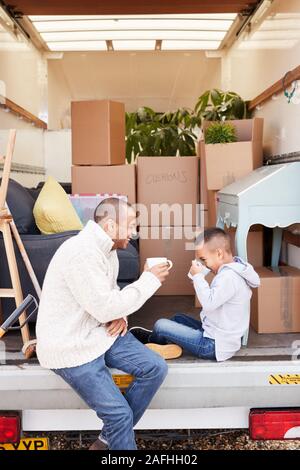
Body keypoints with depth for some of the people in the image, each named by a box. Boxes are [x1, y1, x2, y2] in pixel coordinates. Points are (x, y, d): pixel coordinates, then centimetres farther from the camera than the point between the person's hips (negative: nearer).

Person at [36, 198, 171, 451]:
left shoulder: (107, 248, 7)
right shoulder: (82, 253, -25)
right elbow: (105, 308, -26)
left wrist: (119, 315, -4)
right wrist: (149, 280, -17)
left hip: (101, 331, 9)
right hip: (72, 346, -9)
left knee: (155, 368, -3)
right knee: (120, 412, -12)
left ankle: (110, 438, 10)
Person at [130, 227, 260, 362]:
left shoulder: (229, 277, -23)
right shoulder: (231, 271, 8)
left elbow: (209, 303, -27)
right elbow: (213, 299, 12)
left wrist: (198, 276, -18)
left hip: (215, 346, -10)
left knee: (160, 325, -5)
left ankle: (150, 341, 27)